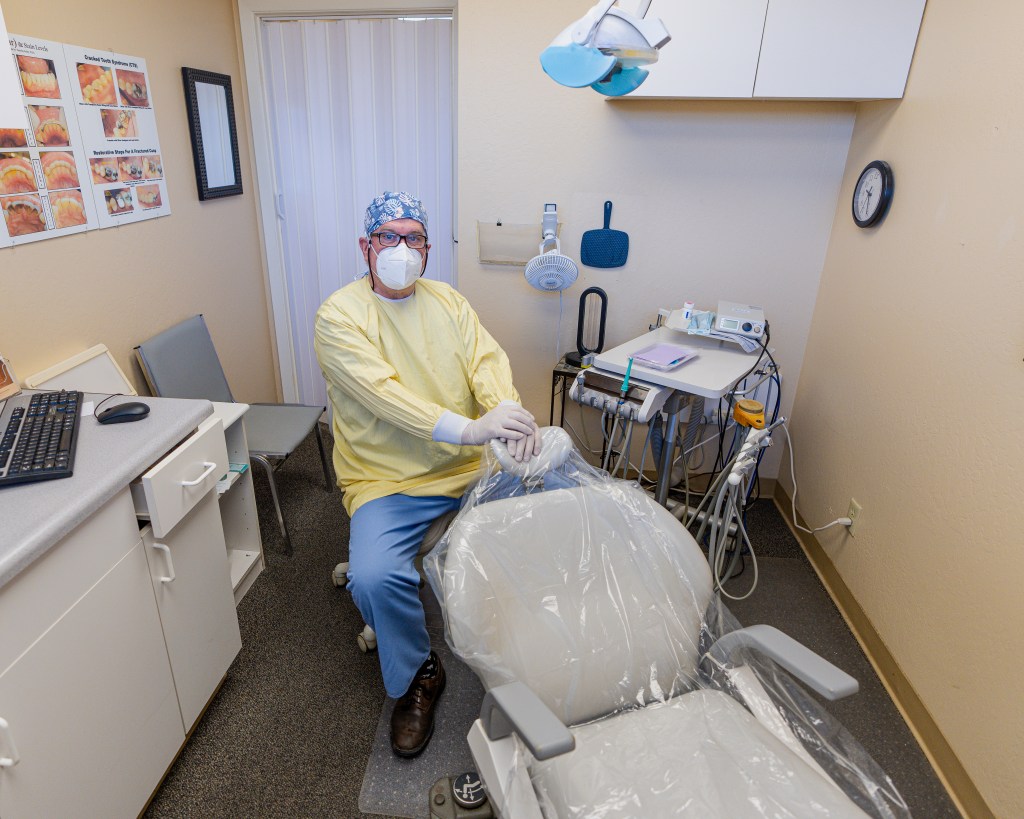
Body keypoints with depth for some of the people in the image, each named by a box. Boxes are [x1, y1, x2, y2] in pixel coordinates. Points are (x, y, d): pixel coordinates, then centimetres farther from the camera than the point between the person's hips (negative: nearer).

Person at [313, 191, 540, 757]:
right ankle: (416, 678, 7)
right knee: (374, 577, -26)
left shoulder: (449, 302, 12)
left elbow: (486, 359, -2)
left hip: (470, 469, 4)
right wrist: (466, 428, -33)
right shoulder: (339, 316, -5)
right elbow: (381, 391, -20)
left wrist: (510, 412, -25)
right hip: (387, 482, -4)